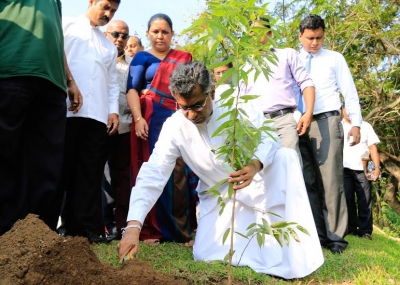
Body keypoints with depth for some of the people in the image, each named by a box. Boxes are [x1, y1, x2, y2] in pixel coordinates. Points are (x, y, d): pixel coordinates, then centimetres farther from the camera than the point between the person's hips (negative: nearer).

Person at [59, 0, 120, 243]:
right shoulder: (67, 26, 12)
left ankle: (90, 227, 2)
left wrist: (113, 110, 6)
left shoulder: (109, 46, 25)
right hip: (66, 109, -4)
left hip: (97, 114, 4)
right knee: (62, 169, 0)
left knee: (91, 173, 1)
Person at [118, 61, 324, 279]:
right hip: (218, 195, 1)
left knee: (286, 156, -31)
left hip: (257, 182, -1)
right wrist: (133, 226, -33)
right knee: (206, 255, -16)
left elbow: (268, 139, -22)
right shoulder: (174, 127, -18)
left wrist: (255, 165, -48)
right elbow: (152, 174, -22)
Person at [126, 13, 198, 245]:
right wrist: (138, 118, -15)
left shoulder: (184, 58, 18)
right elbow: (132, 89, 1)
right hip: (152, 120, -2)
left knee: (180, 173, -2)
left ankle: (182, 229, 4)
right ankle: (151, 229, 1)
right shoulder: (142, 57, 10)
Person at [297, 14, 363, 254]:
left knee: (330, 180, -6)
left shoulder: (334, 58, 9)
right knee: (308, 182, 5)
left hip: (326, 122, -3)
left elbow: (350, 92, 7)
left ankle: (335, 235, 0)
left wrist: (356, 123, -1)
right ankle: (317, 233, 13)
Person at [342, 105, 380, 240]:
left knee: (365, 200, -1)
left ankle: (365, 230, 3)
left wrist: (377, 167, -4)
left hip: (363, 169, 1)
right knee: (347, 199, 1)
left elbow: (373, 148, 8)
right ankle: (351, 228, 9)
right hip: (344, 169, -1)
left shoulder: (366, 126, 14)